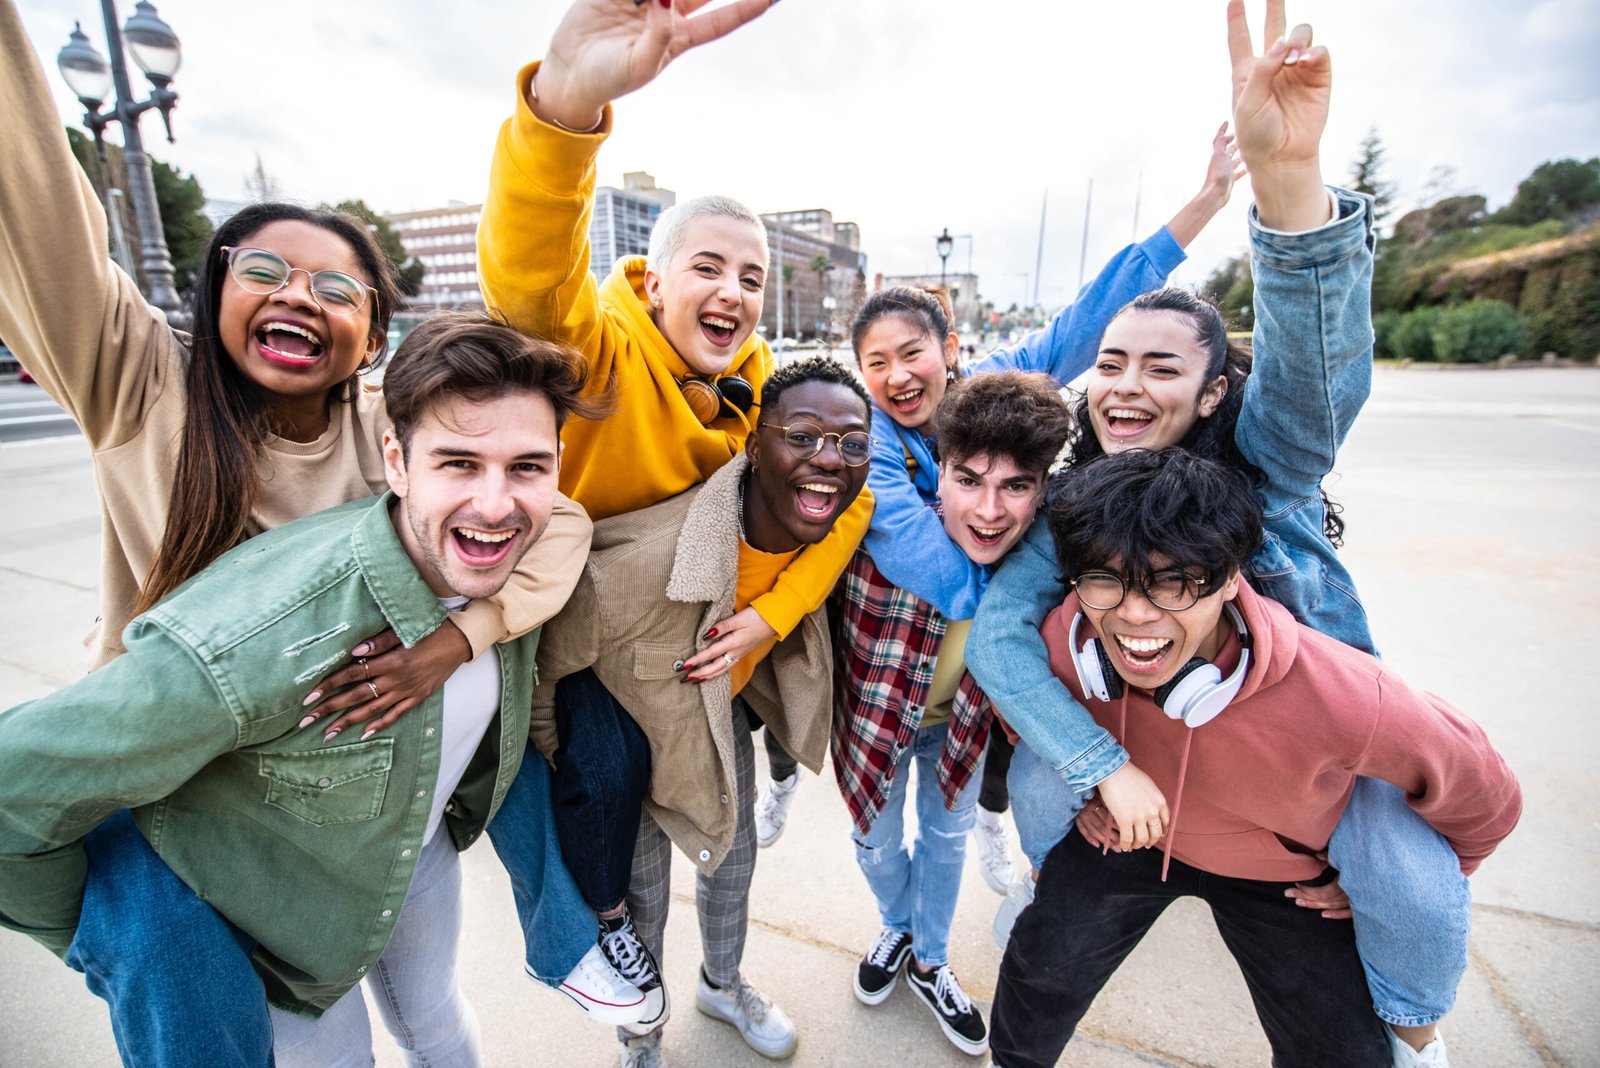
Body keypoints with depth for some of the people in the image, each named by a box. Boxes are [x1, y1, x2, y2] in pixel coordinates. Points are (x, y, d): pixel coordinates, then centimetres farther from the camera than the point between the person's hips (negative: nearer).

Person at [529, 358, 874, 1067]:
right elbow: (539, 666, -24)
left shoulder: (829, 536, -22)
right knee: (640, 895, 16)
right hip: (630, 727, -5)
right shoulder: (644, 561, -42)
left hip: (725, 719, 5)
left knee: (732, 861, 25)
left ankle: (723, 984, 58)